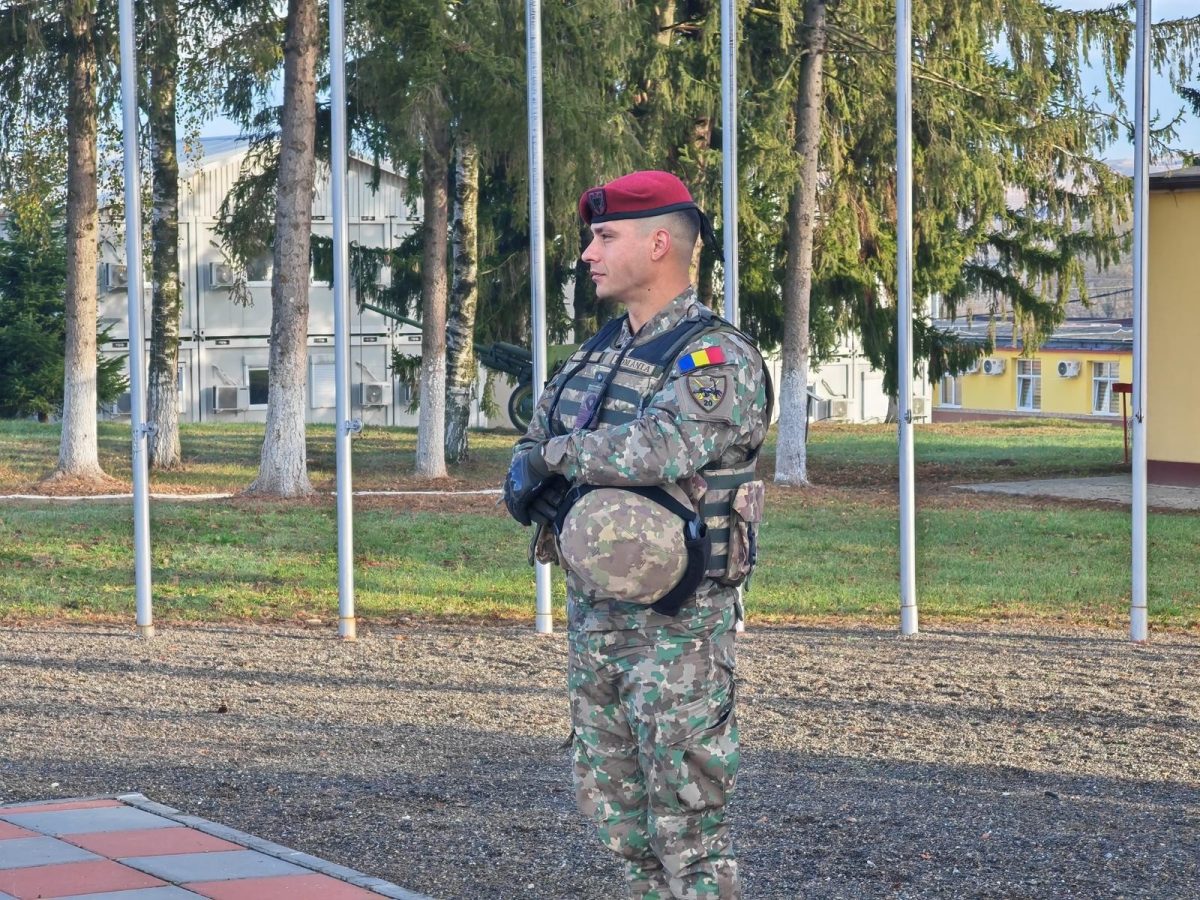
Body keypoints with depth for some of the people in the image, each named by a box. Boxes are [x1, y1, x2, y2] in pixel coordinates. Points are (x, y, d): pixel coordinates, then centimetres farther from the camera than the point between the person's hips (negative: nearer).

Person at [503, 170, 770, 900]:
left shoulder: (717, 358, -12)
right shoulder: (599, 353, 14)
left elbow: (663, 445, -30)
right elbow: (530, 458, 17)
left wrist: (561, 453, -15)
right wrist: (531, 482, -8)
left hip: (677, 624, -8)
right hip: (592, 612, 8)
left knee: (686, 814, -5)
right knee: (617, 807, 13)